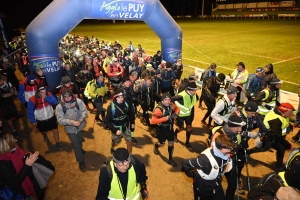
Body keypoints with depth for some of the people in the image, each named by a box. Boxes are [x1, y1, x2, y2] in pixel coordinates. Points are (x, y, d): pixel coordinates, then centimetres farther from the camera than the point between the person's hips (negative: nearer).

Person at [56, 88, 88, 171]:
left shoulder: (78, 101, -18)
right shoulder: (59, 106, -19)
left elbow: (84, 111, -19)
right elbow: (60, 120, -22)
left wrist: (80, 120, -36)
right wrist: (72, 122, -37)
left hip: (80, 126, 2)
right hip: (70, 128, -2)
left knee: (80, 141, 28)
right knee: (76, 145, 4)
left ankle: (80, 149, 62)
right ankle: (81, 161, 24)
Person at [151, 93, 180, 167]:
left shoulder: (171, 105, -12)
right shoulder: (159, 109, -31)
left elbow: (177, 109, 10)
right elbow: (153, 121, -37)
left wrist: (176, 113, -13)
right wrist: (165, 118, -40)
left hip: (170, 128, 5)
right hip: (161, 129, -5)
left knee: (171, 143, 12)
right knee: (162, 144, 16)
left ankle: (170, 159, 32)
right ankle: (156, 146, 54)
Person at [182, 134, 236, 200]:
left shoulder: (225, 154, -20)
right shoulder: (206, 158, -39)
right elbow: (185, 164, -29)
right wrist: (192, 175, -15)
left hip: (217, 186, 5)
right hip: (202, 188, -5)